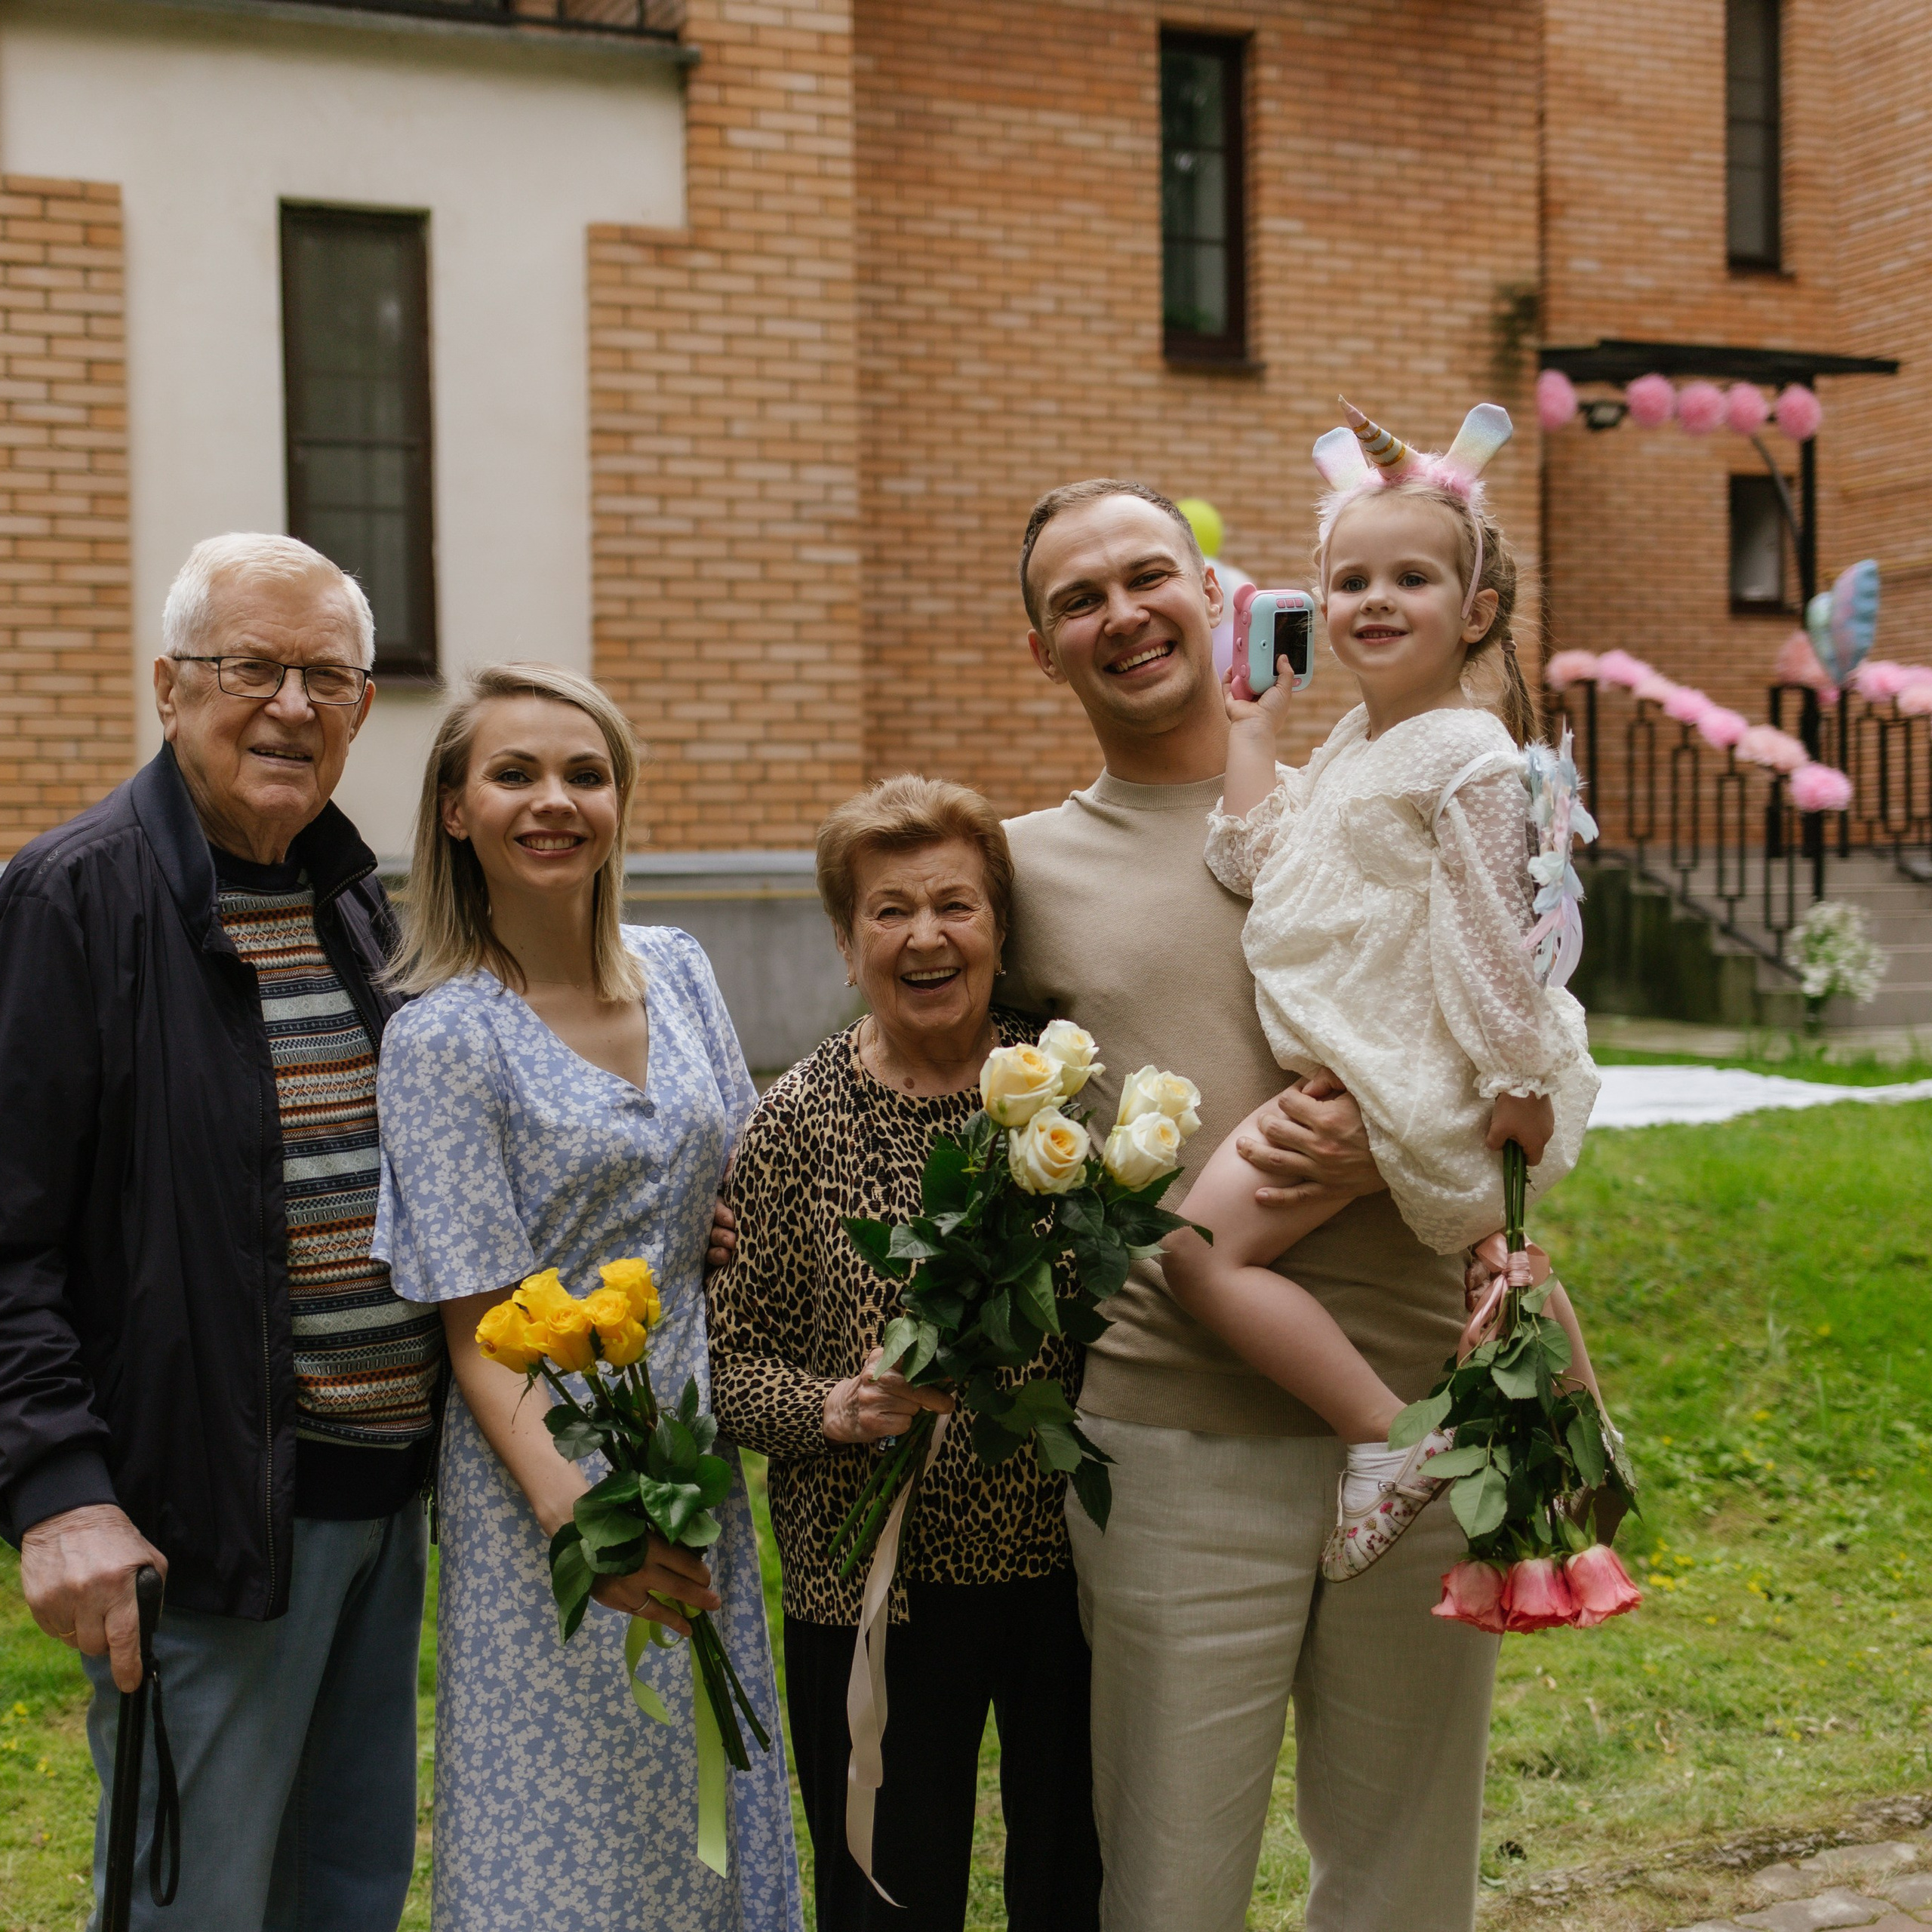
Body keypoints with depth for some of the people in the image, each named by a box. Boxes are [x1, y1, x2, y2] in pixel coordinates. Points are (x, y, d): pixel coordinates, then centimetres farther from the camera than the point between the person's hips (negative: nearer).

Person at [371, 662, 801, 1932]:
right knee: (572, 1829, 6)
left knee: (707, 1812, 16)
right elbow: (481, 1327, -15)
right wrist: (573, 1509, -27)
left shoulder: (678, 971, 3)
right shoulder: (445, 1037, -13)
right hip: (552, 1458, -5)